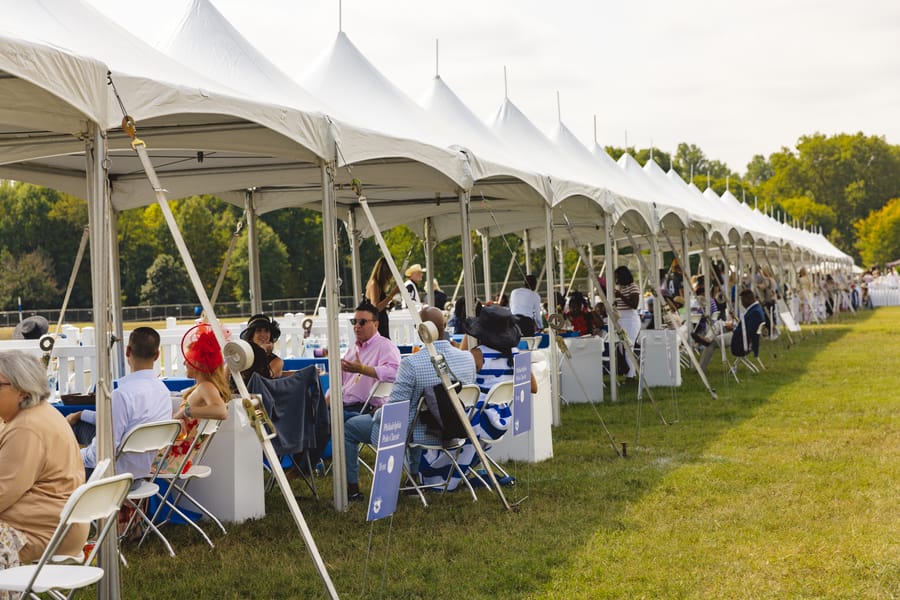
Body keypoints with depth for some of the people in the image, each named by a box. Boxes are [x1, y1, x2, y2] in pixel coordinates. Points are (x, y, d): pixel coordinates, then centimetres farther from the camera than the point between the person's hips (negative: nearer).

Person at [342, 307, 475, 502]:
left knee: (349, 428, 14)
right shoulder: (468, 358, -11)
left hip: (417, 435, -6)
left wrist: (377, 414, 1)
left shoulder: (411, 363, -28)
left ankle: (352, 490, 20)